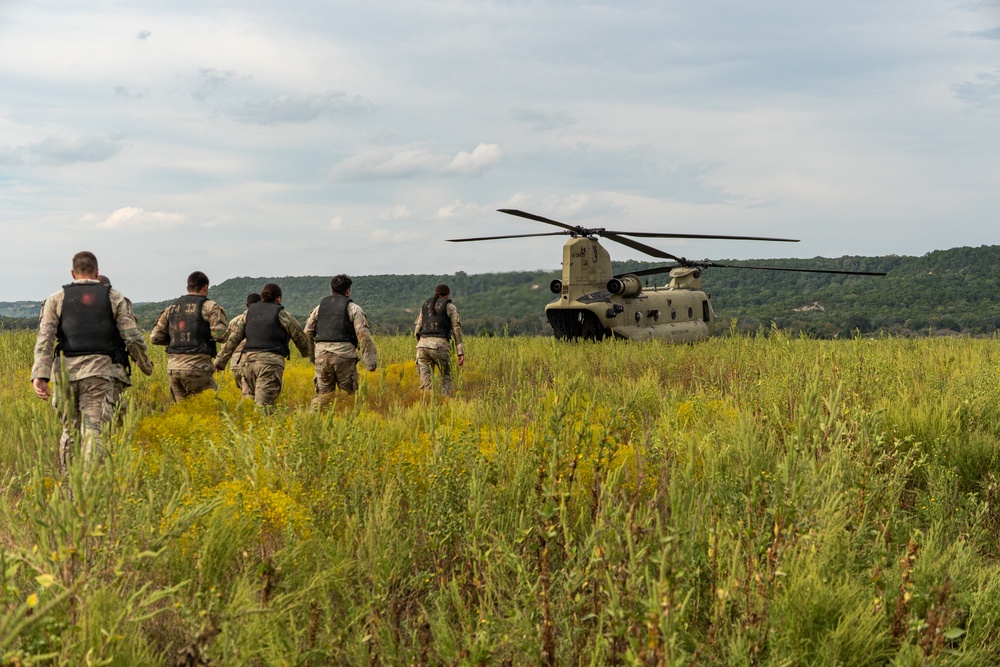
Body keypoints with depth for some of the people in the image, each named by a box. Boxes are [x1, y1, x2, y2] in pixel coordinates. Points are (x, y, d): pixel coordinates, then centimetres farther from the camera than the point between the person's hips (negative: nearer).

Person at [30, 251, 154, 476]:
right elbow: (133, 337, 5)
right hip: (98, 370, -2)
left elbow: (45, 339, -2)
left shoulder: (56, 299, 10)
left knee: (70, 430, 16)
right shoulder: (115, 298, 9)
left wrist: (40, 376, -9)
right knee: (93, 430, -7)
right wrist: (145, 363, 22)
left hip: (65, 371, 2)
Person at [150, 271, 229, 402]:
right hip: (197, 367, -6)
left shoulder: (171, 308, 15)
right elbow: (221, 335, -11)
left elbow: (155, 338, 15)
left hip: (173, 367, 6)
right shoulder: (210, 307, -1)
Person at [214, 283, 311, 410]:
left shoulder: (250, 311, 16)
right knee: (263, 404, -11)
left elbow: (233, 337, 12)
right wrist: (308, 353, 30)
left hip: (249, 360, 5)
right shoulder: (281, 314, 3)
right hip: (270, 361, -5)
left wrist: (221, 360, 15)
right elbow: (300, 337, 10)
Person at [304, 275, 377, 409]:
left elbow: (307, 334, 16)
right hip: (344, 357, -3)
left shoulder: (319, 307, 18)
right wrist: (370, 361, -6)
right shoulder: (353, 308, 6)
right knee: (348, 395, 4)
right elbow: (363, 335, -5)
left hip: (322, 357, 4)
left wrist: (312, 356, 25)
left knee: (322, 394, 8)